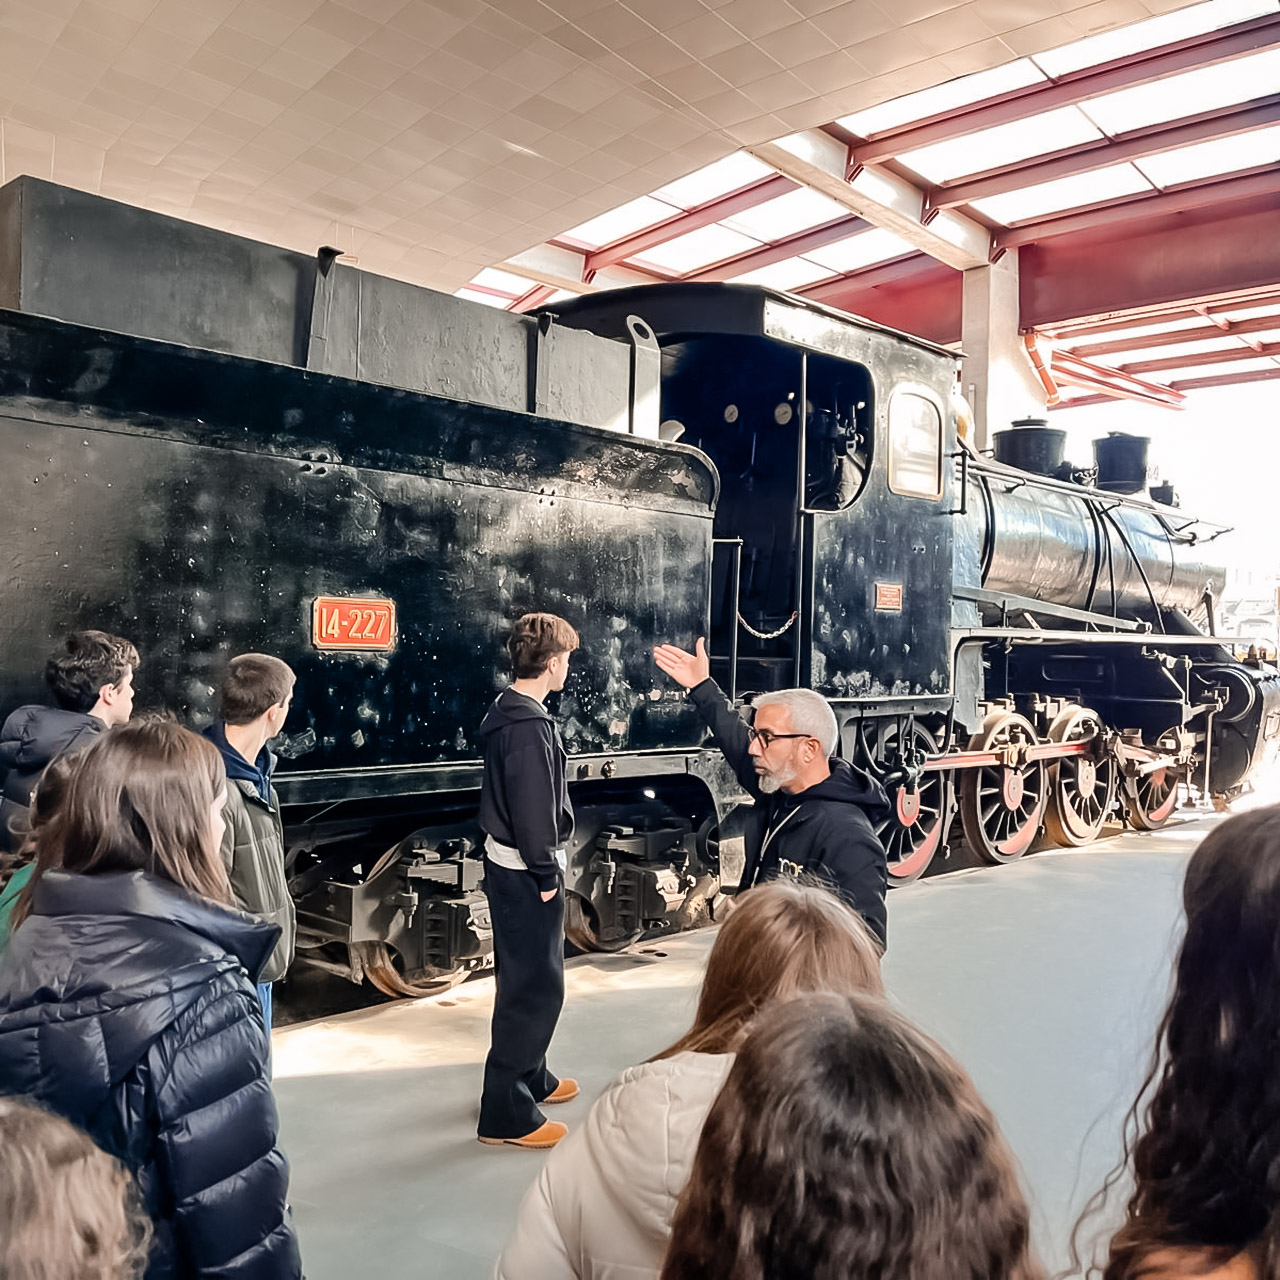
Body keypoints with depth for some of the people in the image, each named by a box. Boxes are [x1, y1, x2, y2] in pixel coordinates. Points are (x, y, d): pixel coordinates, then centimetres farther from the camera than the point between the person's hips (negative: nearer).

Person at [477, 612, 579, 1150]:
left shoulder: (506, 712, 9)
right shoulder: (529, 726, -22)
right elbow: (533, 811, -24)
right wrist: (546, 875, -15)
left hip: (507, 864, 10)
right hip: (525, 874, -10)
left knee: (527, 979, 21)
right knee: (535, 988, -2)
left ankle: (530, 1077, 37)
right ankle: (507, 1115, 7)